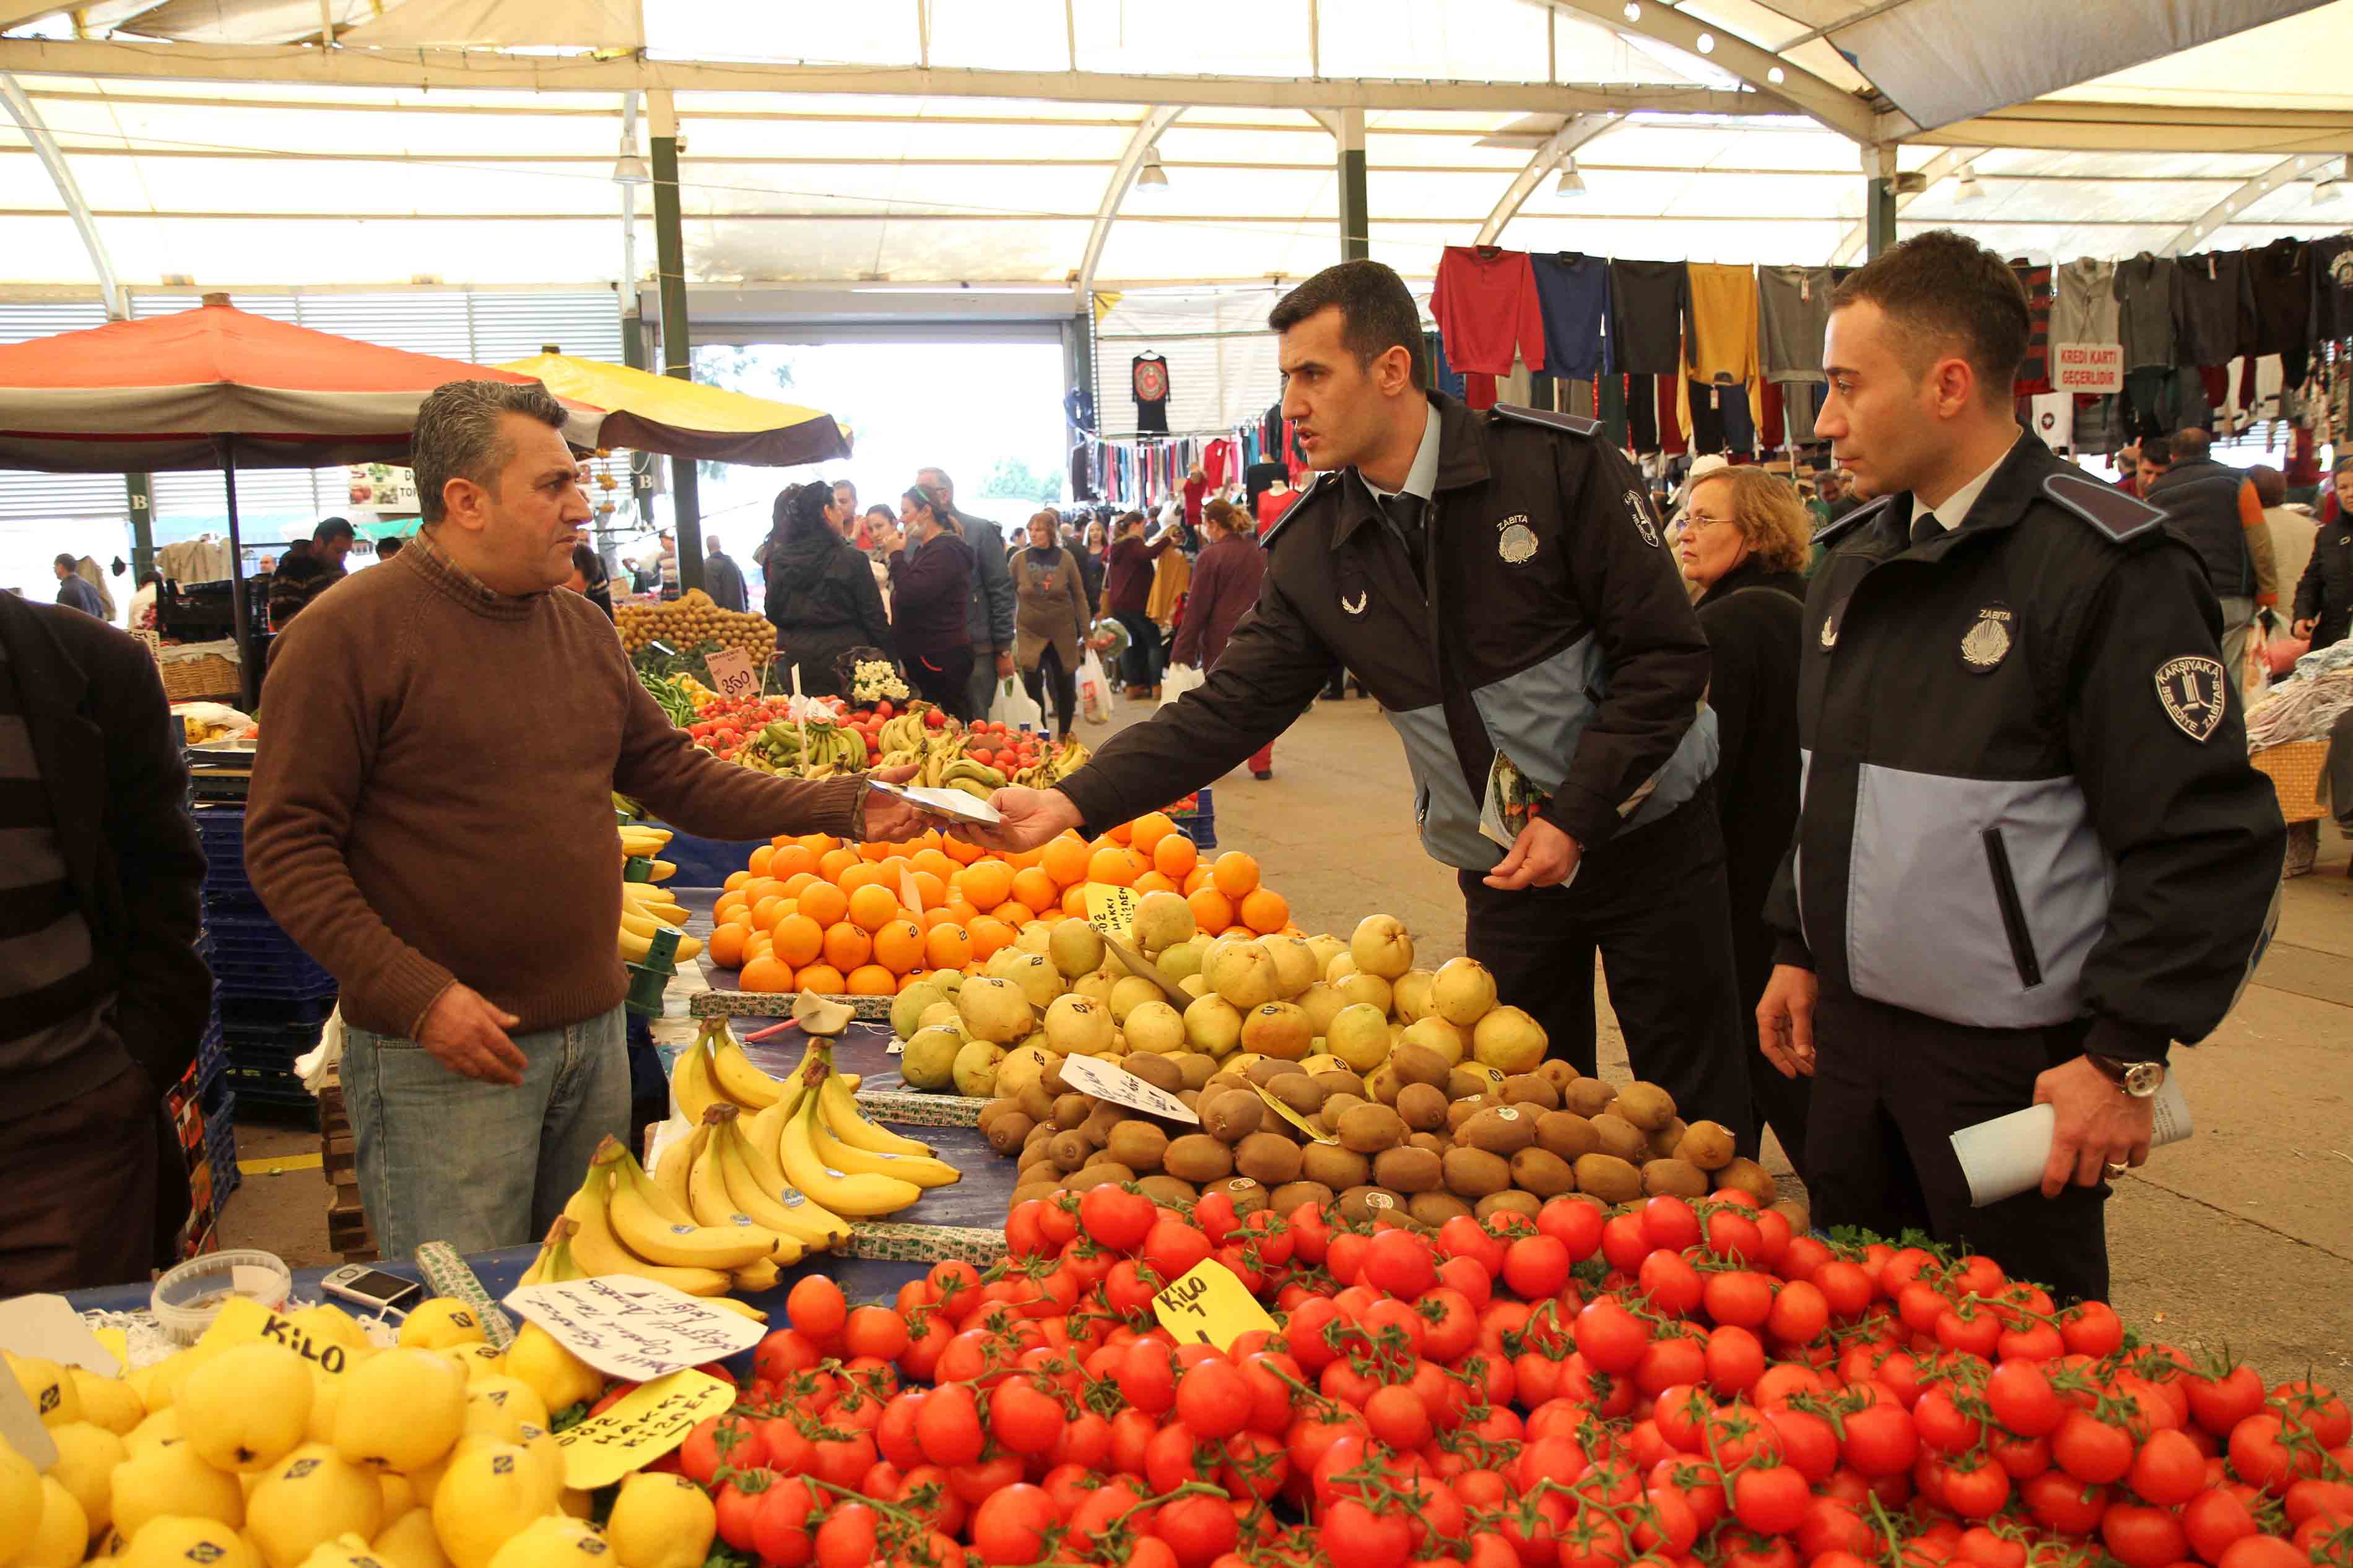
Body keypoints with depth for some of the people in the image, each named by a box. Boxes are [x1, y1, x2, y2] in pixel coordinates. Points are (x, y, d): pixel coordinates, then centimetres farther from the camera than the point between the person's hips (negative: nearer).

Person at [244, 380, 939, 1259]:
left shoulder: (581, 626, 10)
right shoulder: (350, 633, -11)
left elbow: (673, 774, 14)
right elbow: (287, 845, -13)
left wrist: (842, 808, 4)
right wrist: (419, 996, -21)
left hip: (593, 1035, 7)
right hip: (444, 1054, -6)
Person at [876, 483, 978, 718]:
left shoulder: (946, 550, -15)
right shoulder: (925, 549, 18)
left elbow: (912, 595, -24)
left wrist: (897, 555, -13)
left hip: (941, 659, -10)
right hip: (925, 656, 10)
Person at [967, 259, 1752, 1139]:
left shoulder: (1557, 464, -15)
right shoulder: (1315, 550, -4)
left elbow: (1666, 655, -13)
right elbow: (1229, 705, -7)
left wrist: (1574, 816, -18)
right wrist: (1075, 802, -18)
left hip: (1647, 834, -3)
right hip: (1502, 869, 3)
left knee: (1697, 1113, 7)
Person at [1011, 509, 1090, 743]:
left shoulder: (1065, 558, -5)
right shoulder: (1019, 559, -4)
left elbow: (1079, 596, 1)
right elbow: (1009, 598, 3)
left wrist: (1086, 631, 1)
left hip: (1062, 633, 0)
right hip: (1030, 633, 0)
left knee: (1065, 686, 8)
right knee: (1032, 687, -6)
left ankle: (1065, 734, 26)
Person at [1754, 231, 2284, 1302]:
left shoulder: (2107, 568, -15)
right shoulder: (1856, 560, 9)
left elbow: (2209, 842, -16)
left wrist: (2126, 1056, -17)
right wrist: (1798, 949, 17)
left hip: (2017, 1061, -7)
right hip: (1852, 1032, 7)